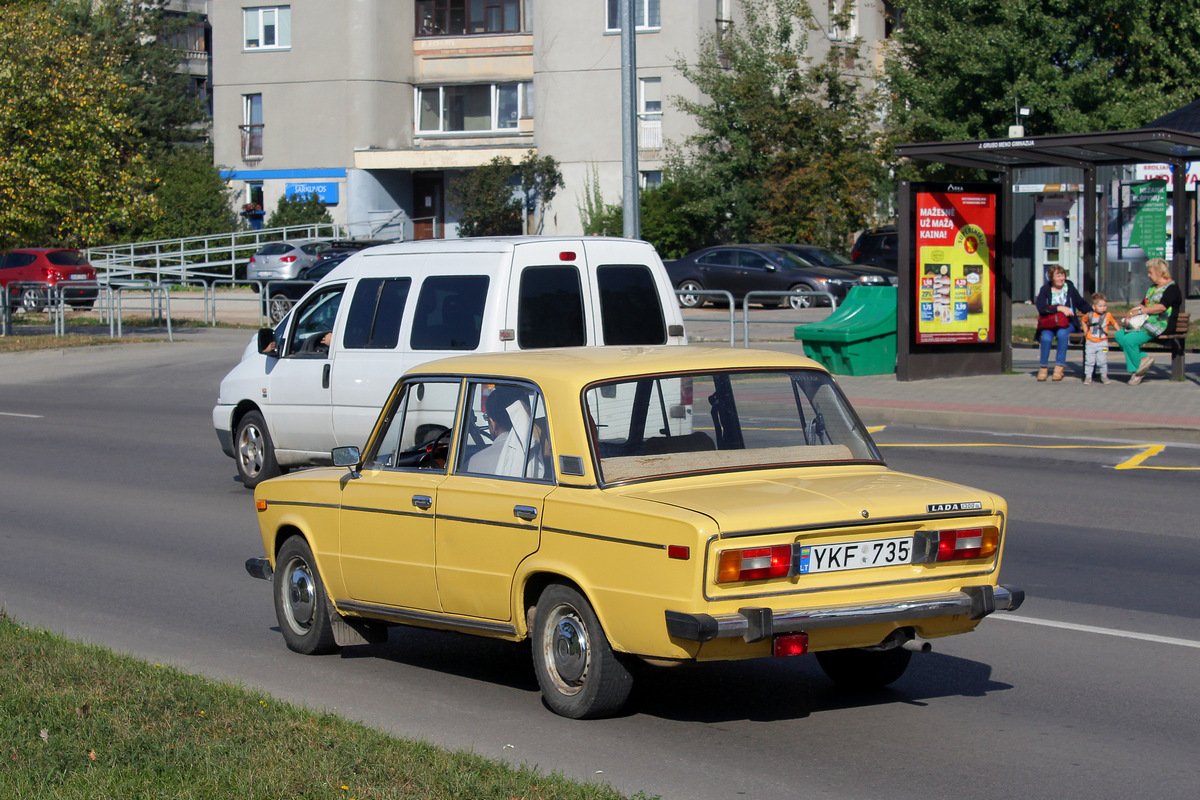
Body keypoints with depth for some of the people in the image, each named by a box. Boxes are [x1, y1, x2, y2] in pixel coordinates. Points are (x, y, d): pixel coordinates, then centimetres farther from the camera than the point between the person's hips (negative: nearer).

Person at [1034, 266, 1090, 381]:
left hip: (1068, 322, 0)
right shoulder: (1045, 289, 3)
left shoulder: (1070, 287, 9)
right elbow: (1040, 307, -12)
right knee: (1046, 337, -31)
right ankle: (1043, 367, -12)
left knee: (1062, 333, -33)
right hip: (1049, 323, 0)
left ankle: (1059, 366, -26)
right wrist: (1060, 308, -20)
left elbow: (1082, 304, 14)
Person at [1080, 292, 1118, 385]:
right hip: (1090, 342, 1)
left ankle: (1104, 376, 11)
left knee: (1102, 361, -3)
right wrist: (1085, 330, 14)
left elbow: (1114, 324, 16)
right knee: (1089, 361, 1)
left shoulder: (1108, 316, 0)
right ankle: (1088, 377, 8)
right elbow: (1084, 321, 23)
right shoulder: (1089, 315, 2)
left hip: (1102, 342, -1)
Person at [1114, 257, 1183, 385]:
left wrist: (1139, 311, -20)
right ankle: (1143, 358, -11)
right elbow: (1143, 304, 20)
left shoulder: (1172, 288, -7)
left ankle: (1136, 370, -9)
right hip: (1146, 322, 10)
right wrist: (1131, 312, -2)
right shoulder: (1152, 288, 24)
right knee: (1119, 335, -10)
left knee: (1129, 339, -26)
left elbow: (1162, 307, -21)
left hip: (1160, 325, -10)